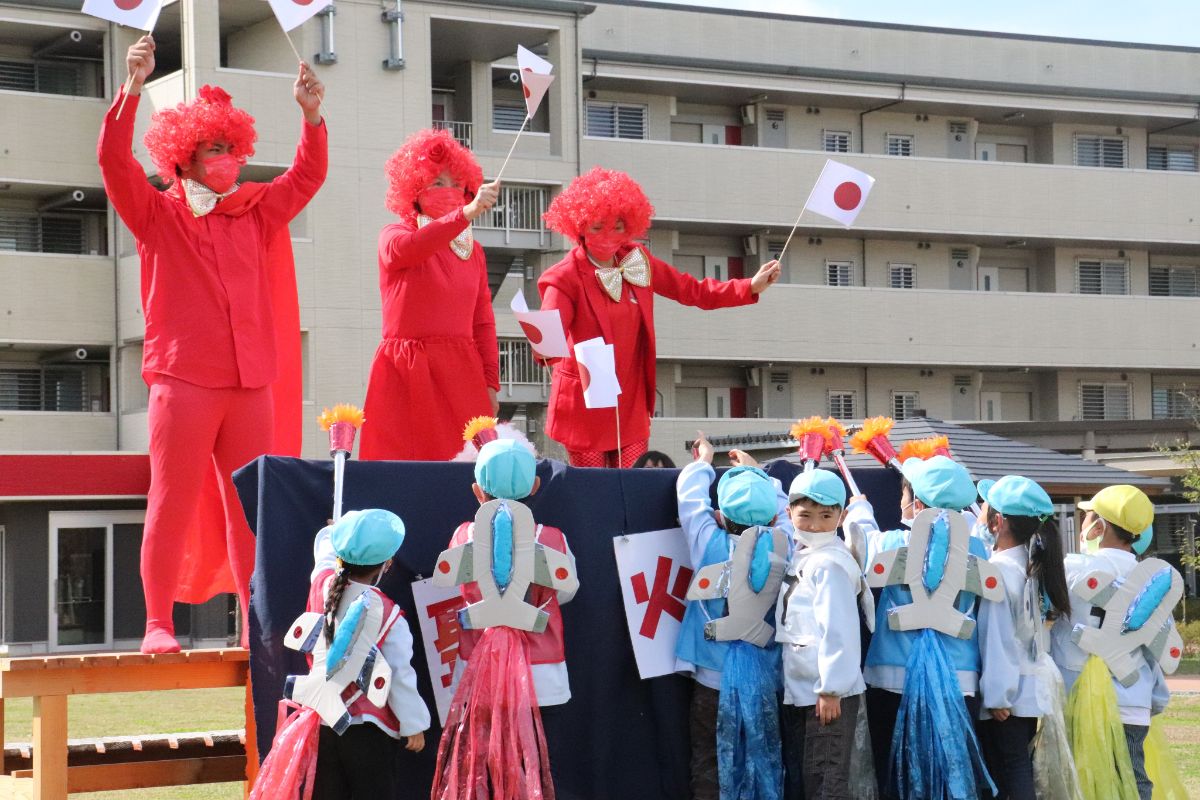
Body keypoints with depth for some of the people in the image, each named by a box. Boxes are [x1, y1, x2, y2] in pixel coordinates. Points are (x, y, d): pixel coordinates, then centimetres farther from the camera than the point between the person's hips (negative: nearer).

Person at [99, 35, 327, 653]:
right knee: (173, 502, -5)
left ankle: (257, 621, 8)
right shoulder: (155, 215, 6)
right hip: (182, 378, -4)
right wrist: (132, 88, -19)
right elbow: (114, 161, -7)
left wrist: (311, 113, 2)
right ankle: (158, 624, -1)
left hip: (251, 381, 4)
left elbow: (306, 177, 18)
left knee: (251, 506, 4)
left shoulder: (254, 215, 18)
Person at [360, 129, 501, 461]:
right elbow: (406, 249, -23)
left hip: (461, 372, 4)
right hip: (406, 373, -3)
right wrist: (467, 213, -36)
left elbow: (483, 322, 14)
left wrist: (491, 384, 4)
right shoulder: (394, 235, 3)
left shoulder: (473, 251, 15)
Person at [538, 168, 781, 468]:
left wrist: (751, 287, 4)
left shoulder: (637, 261, 3)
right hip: (585, 407, -5)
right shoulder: (566, 278, -15)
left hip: (631, 406, 5)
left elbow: (694, 291, 12)